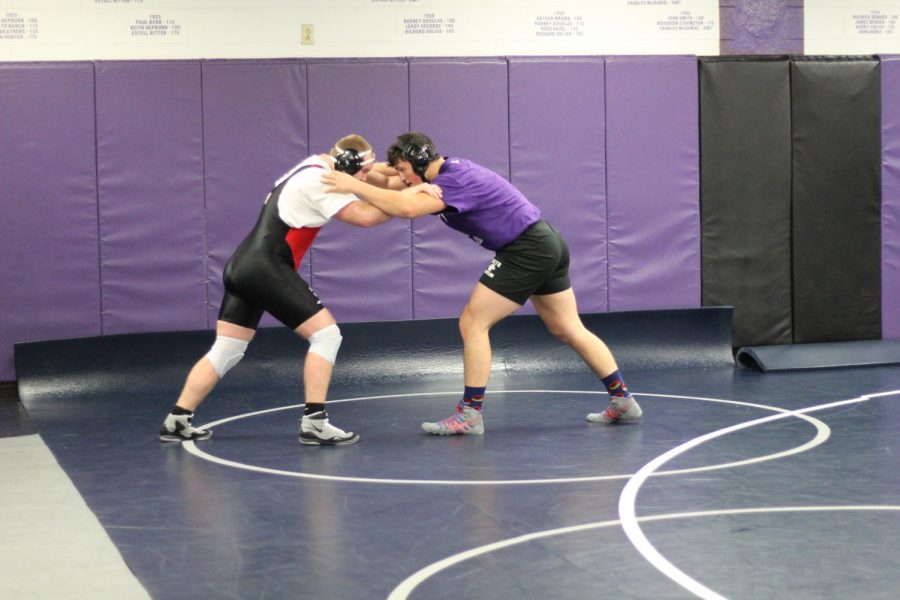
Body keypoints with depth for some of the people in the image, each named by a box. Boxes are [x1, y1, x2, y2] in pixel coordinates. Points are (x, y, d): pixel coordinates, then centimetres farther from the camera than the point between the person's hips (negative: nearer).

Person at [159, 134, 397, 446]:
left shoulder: (317, 165, 17)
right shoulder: (319, 182, -12)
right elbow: (364, 216, -18)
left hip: (242, 266, 10)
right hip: (266, 268, -10)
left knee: (226, 351, 12)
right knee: (326, 333, -7)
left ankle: (177, 421, 12)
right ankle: (314, 423, -9)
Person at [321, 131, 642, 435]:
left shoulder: (456, 181, -20)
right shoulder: (451, 167, 8)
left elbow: (408, 208, -36)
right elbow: (394, 182, 13)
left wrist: (356, 186, -32)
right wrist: (361, 176, -6)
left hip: (527, 250, -10)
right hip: (548, 242, 10)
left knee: (472, 323, -7)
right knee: (569, 330, 16)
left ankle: (469, 414, -4)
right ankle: (622, 401, 20)